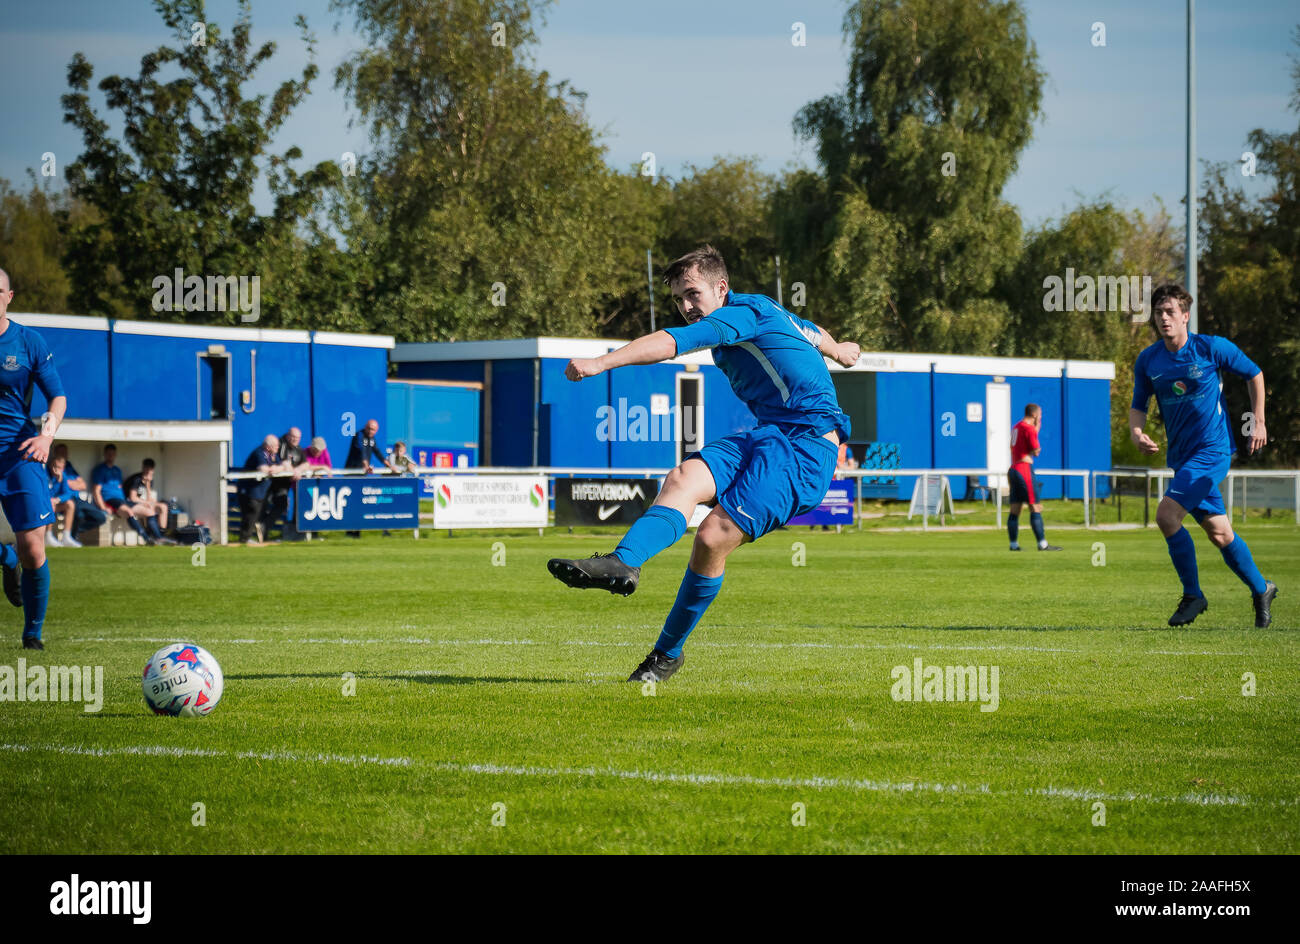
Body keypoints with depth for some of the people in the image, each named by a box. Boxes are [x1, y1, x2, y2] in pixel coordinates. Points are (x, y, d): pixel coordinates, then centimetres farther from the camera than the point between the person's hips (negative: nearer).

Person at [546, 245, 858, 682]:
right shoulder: (764, 312, 22)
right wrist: (837, 349, 65)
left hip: (807, 441, -10)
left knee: (713, 537, -22)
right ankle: (623, 562, -46)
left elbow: (671, 342, -22)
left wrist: (602, 362, -31)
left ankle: (668, 652, -9)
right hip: (769, 434, 10)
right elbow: (811, 332, 43)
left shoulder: (743, 313, -8)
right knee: (683, 479, -19)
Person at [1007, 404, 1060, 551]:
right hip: (1024, 468, -9)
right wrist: (1037, 429, 2)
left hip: (1013, 469, 9)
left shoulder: (1016, 427, 16)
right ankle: (1042, 544, -10)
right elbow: (1036, 451, -8)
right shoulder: (1029, 428, -11)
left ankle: (1013, 543, 5)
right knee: (1036, 508, -8)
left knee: (1015, 509, 6)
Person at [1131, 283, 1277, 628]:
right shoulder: (1148, 361, 2)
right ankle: (1261, 589, 32)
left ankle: (1193, 595, -6)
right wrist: (1136, 432, -10)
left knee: (1166, 514, -20)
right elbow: (1138, 406, 11)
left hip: (1212, 449, -5)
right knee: (1219, 533, 10)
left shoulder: (1212, 348, -9)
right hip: (1181, 455, 5)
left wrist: (1258, 421, 1)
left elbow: (1254, 374, 5)